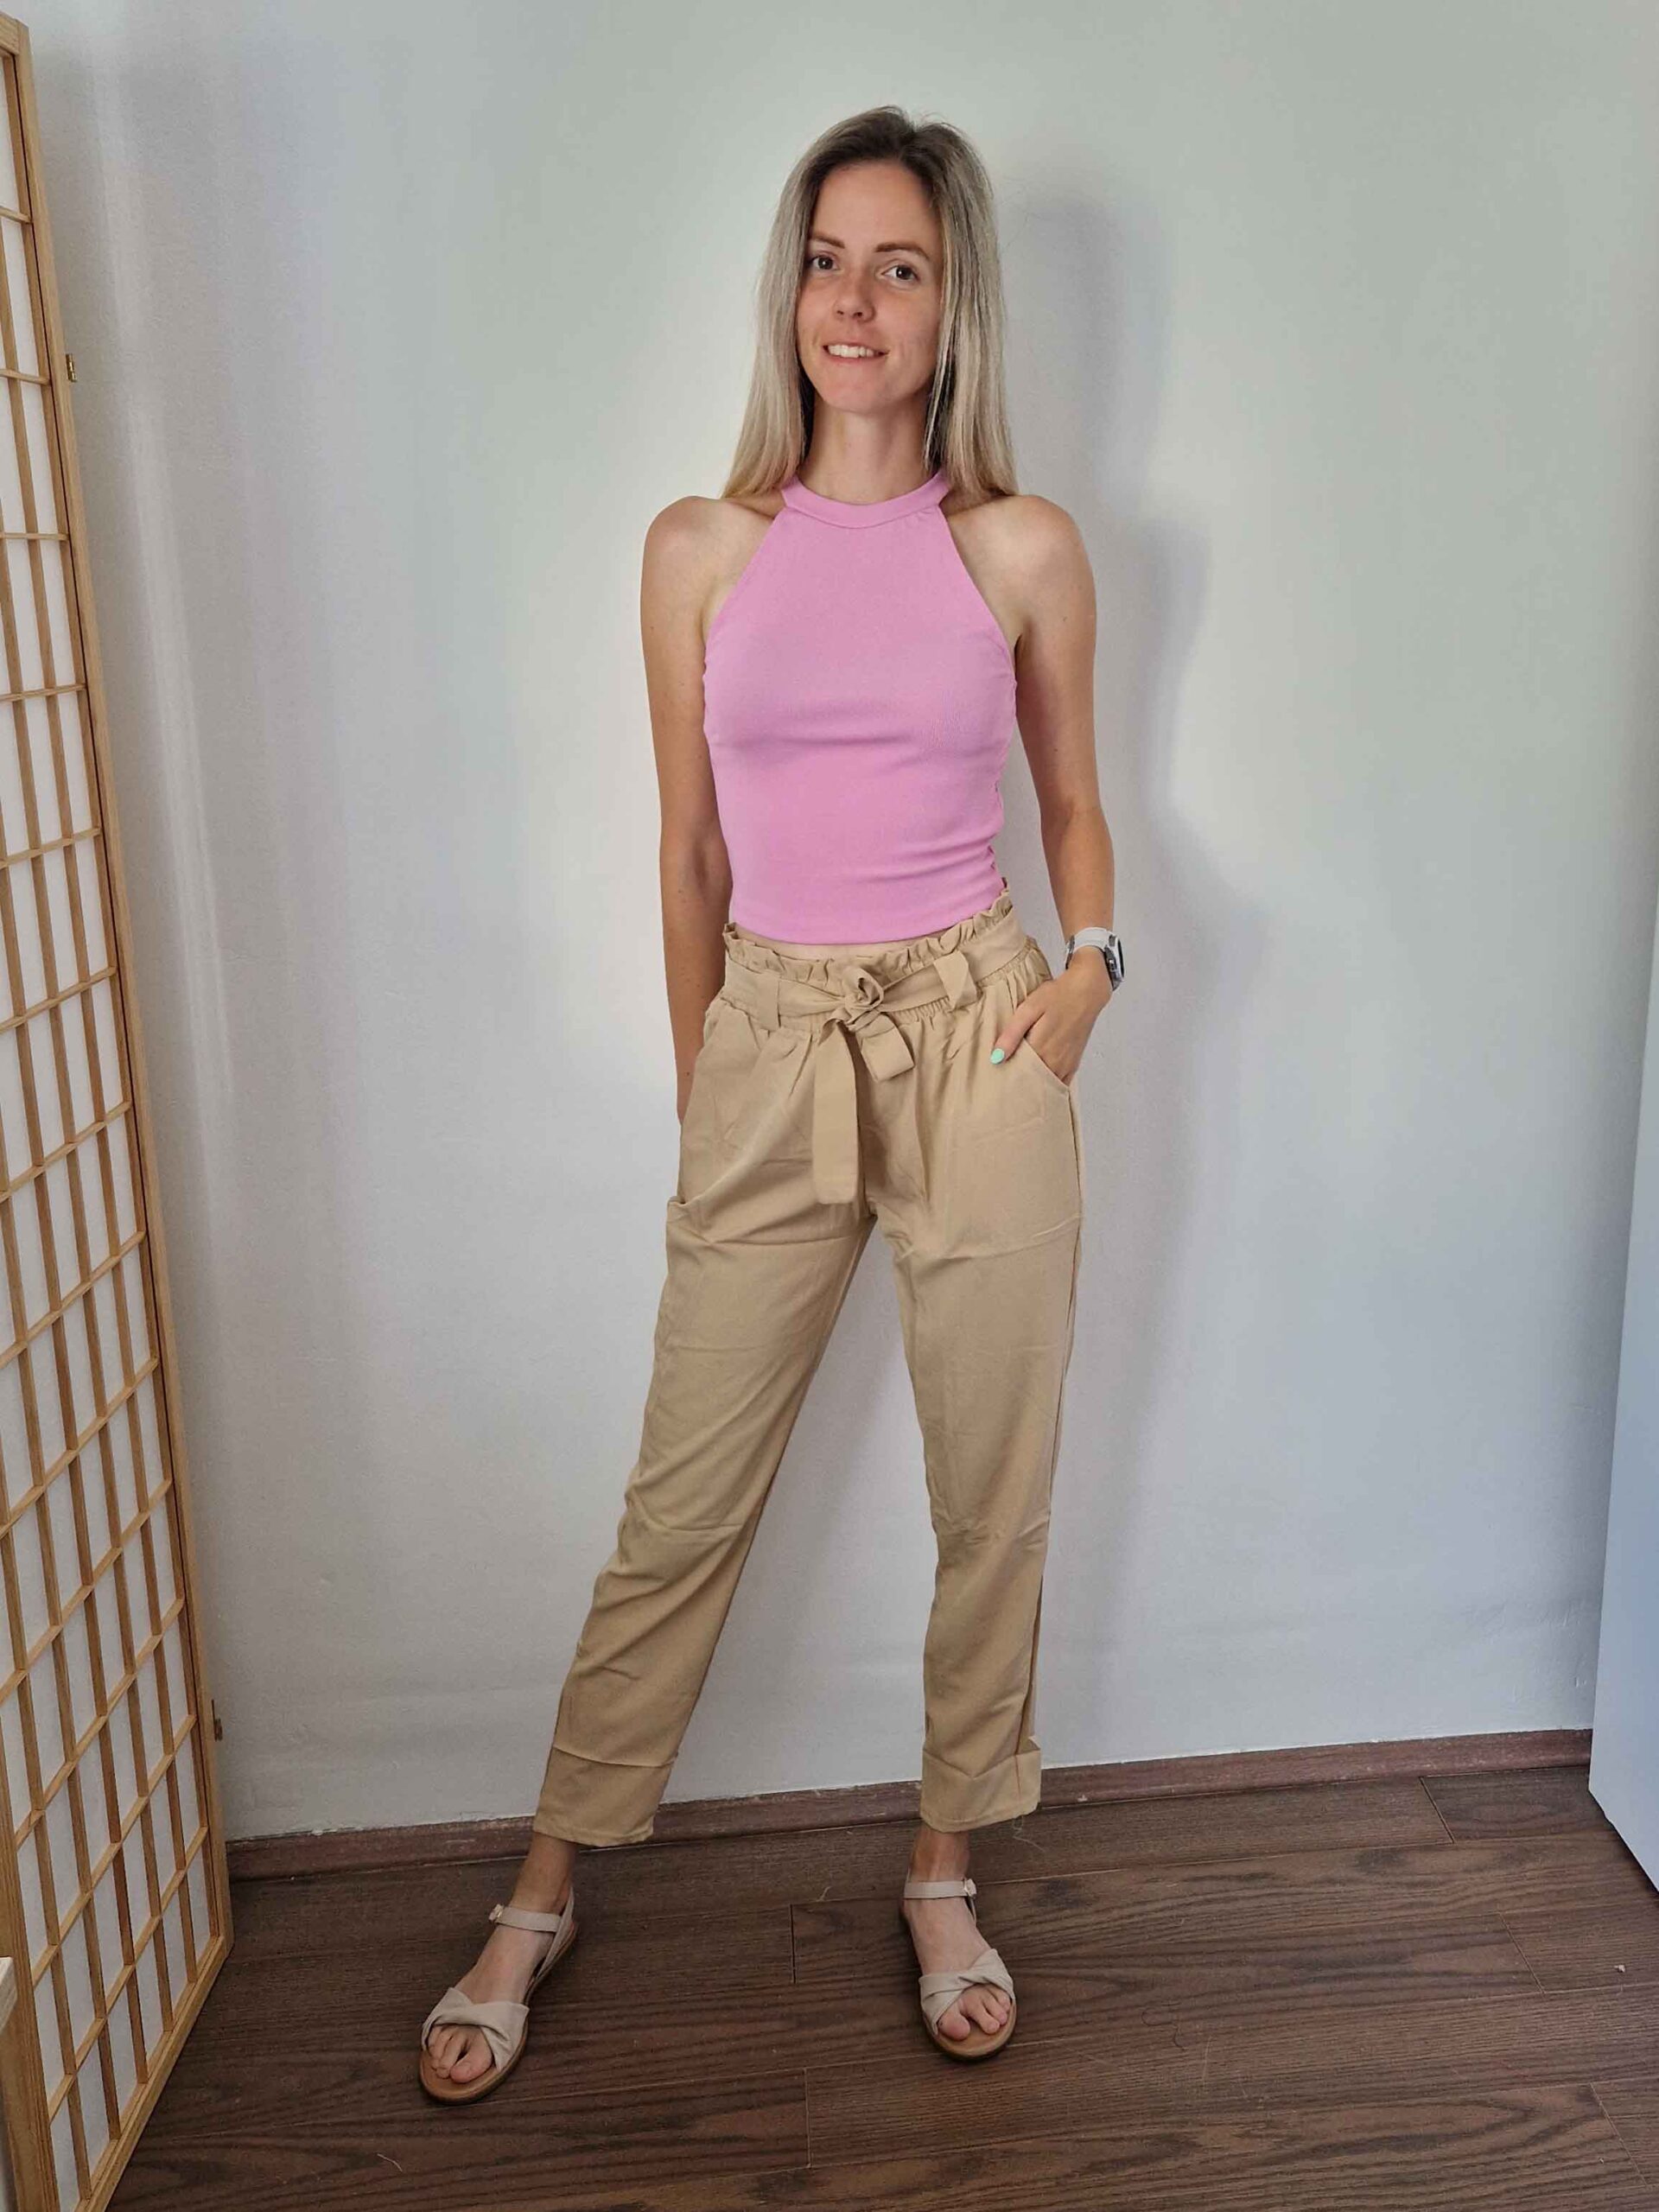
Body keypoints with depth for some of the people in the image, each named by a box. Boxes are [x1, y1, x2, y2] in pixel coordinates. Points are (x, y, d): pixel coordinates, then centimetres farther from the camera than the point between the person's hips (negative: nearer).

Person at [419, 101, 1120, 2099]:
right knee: (684, 1501, 7)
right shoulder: (701, 550, 4)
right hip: (769, 1052, 0)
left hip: (980, 1038, 0)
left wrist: (1092, 959, -4)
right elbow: (688, 846, 9)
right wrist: (701, 1085, 11)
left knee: (991, 1491, 9)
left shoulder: (1024, 551, 3)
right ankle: (547, 1889, 27)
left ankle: (946, 1872, 33)